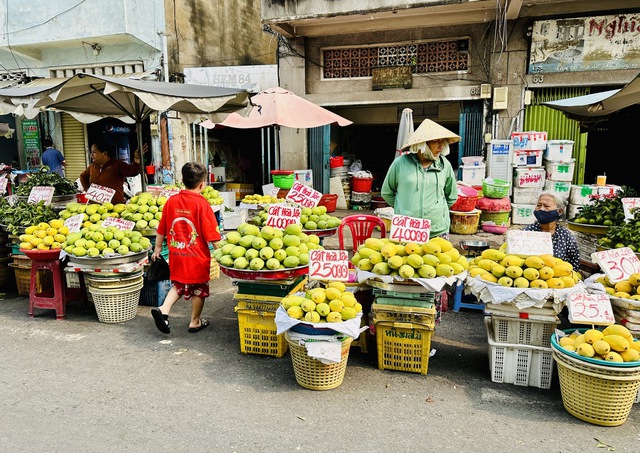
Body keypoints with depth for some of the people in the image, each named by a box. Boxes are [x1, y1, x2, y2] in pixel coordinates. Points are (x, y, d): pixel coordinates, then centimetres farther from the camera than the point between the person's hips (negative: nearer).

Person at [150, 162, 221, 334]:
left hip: (176, 254, 5)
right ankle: (195, 322, 25)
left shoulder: (171, 201, -1)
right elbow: (211, 233, -16)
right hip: (198, 256, -4)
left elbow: (161, 230, 7)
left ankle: (163, 309, 6)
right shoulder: (201, 204, -15)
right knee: (199, 289, 13)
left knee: (179, 284, 23)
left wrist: (158, 248, 20)